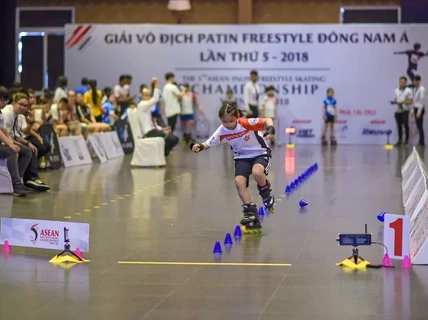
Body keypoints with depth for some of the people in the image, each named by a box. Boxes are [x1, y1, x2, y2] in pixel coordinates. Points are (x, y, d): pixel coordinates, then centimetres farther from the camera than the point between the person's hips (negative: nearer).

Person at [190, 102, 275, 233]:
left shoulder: (246, 123, -26)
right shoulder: (221, 132, -15)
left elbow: (267, 120, -26)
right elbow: (209, 143, -14)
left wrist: (270, 128, -47)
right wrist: (199, 146, -35)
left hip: (260, 153, -4)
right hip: (242, 157, 4)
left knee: (257, 172, -35)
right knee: (239, 181, -17)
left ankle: (266, 194, -2)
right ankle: (251, 213, -6)